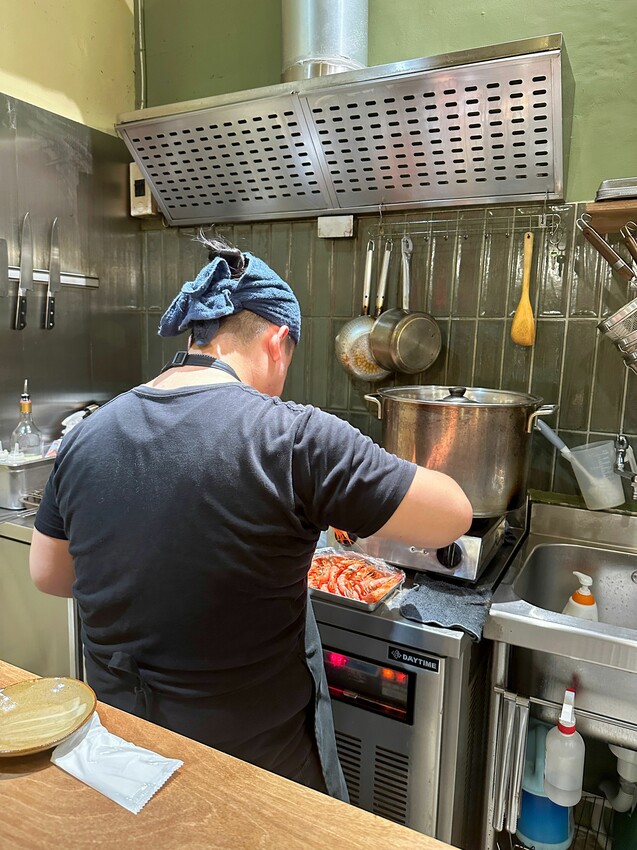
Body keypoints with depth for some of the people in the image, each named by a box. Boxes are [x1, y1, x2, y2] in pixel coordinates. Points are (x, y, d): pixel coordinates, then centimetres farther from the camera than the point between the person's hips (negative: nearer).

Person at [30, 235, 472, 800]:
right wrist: (378, 497, 1)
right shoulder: (292, 438, -26)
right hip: (259, 754, -4)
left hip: (120, 734, 5)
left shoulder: (86, 437, -8)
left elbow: (48, 574, 5)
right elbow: (452, 516, -18)